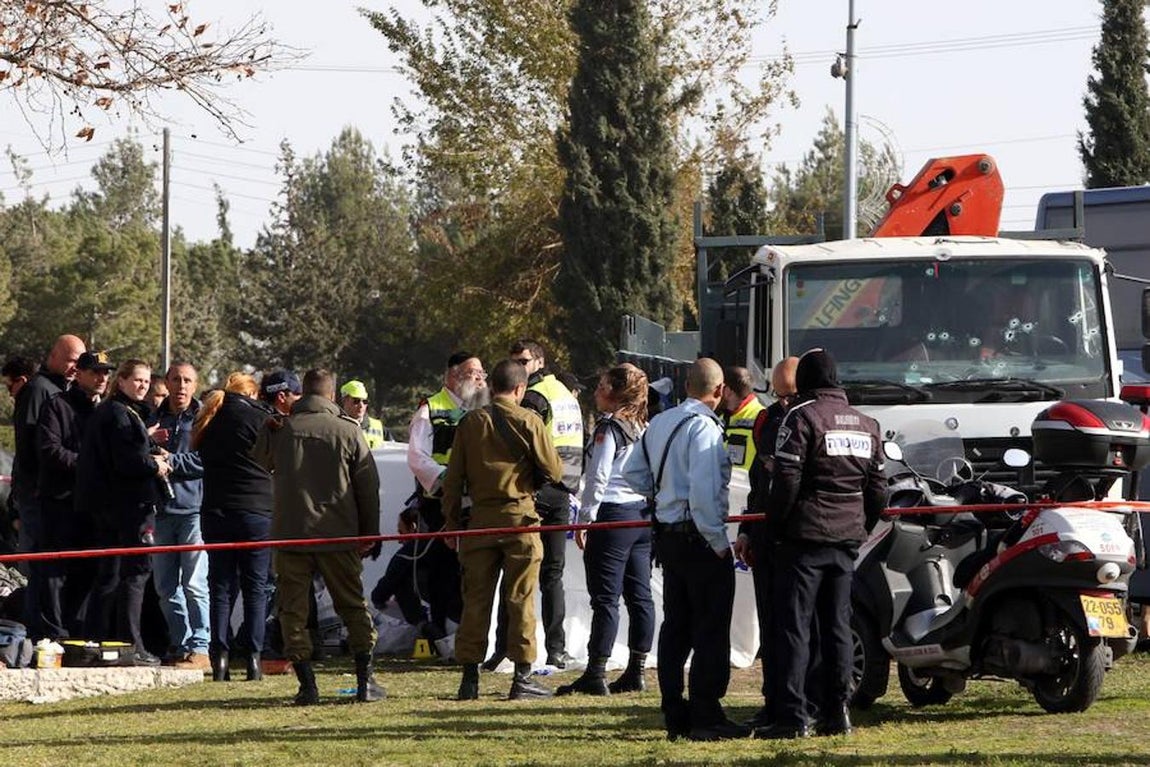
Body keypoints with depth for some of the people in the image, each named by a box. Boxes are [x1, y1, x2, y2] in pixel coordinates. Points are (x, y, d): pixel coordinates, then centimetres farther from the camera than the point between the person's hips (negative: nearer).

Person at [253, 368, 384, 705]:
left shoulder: (277, 429, -2)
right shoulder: (348, 431, -3)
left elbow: (260, 462, 19)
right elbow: (368, 485, 1)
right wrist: (371, 534, 10)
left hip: (290, 534, 0)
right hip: (339, 537, 0)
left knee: (293, 609, 7)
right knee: (353, 607, 12)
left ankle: (307, 686, 0)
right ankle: (365, 681, 8)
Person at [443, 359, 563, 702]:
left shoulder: (470, 423, 5)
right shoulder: (529, 422, -5)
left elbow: (453, 478, 6)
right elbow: (553, 471, -4)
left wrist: (452, 523, 12)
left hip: (479, 519, 3)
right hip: (520, 517, -3)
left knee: (475, 599, 6)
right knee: (521, 599, 1)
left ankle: (470, 677, 6)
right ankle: (523, 676, 0)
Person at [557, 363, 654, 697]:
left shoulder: (608, 428, -11)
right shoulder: (642, 428, 12)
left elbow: (598, 478, -14)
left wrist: (585, 520, -9)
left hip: (613, 515, -8)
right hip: (643, 513, 8)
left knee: (605, 597, -8)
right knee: (639, 595, 8)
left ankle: (595, 674, -8)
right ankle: (636, 672, 11)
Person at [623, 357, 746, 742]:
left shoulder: (659, 424, 11)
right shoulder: (704, 428, -16)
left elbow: (633, 473, 18)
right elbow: (704, 490, -24)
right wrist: (719, 541, -18)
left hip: (667, 534, 9)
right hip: (699, 537, -9)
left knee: (675, 627, 12)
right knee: (711, 630, -4)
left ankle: (675, 716, 14)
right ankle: (706, 718, -5)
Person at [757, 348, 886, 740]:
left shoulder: (802, 418, -8)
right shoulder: (866, 424, 13)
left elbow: (786, 480, -14)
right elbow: (877, 490, 14)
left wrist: (774, 527, -4)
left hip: (805, 536, -6)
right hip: (847, 539, 6)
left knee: (793, 626, -5)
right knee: (837, 626, 12)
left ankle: (792, 716, -9)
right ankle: (836, 712, 11)